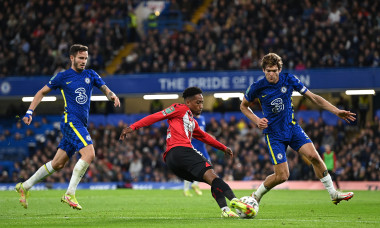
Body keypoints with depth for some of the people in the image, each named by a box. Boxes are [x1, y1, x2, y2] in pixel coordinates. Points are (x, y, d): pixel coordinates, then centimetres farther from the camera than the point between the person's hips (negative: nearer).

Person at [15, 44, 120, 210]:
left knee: (58, 164, 10)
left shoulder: (91, 75, 14)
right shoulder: (63, 77, 1)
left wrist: (112, 96, -18)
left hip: (81, 124, 6)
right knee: (89, 153, -24)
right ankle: (69, 194, -21)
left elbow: (105, 89, 6)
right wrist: (29, 112, 3)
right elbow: (42, 92, 10)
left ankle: (25, 186, 23)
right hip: (70, 120, -6)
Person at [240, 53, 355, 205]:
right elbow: (244, 106, 7)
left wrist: (336, 111, -5)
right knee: (282, 176, -11)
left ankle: (333, 194, -4)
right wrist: (257, 121, -11)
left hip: (292, 127, 3)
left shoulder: (289, 80, -6)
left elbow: (313, 97, 1)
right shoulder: (257, 87, -11)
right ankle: (256, 196, 14)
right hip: (273, 134, -3)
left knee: (314, 156, -16)